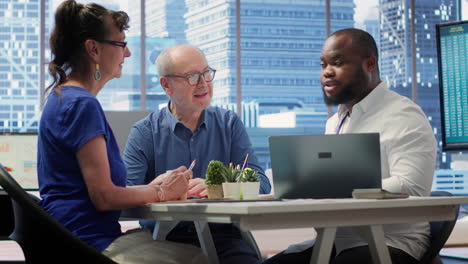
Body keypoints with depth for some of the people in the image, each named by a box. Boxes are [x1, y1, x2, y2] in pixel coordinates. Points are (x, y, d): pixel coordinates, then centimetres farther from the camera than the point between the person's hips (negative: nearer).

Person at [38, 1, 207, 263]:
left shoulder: (62, 98, 18)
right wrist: (160, 192, -1)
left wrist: (152, 186, 11)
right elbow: (104, 197, -17)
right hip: (88, 242, -10)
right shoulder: (82, 104, -14)